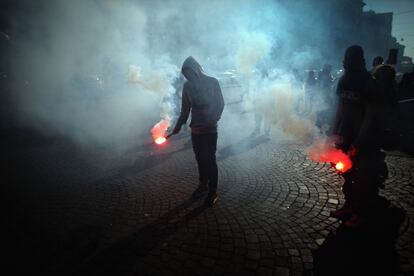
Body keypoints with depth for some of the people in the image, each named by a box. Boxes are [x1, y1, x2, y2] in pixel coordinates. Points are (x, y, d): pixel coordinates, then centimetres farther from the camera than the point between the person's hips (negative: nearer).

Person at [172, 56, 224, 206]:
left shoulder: (212, 82, -6)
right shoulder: (187, 86, 4)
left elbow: (220, 104, -4)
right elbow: (185, 109, 11)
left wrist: (214, 120, -17)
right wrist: (178, 125, 7)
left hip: (210, 129, -4)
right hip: (195, 129, 4)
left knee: (210, 160, 0)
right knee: (200, 159, 13)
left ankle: (213, 192, 11)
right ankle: (203, 185, 31)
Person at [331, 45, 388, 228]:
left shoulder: (369, 84, -14)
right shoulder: (344, 81, 5)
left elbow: (370, 116, -16)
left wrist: (357, 144, -20)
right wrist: (336, 133, 3)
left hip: (364, 139, -6)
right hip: (346, 137, 6)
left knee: (363, 176, 4)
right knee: (347, 173, 15)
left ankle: (362, 212, 19)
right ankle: (350, 206, 31)